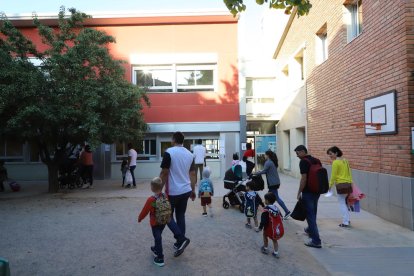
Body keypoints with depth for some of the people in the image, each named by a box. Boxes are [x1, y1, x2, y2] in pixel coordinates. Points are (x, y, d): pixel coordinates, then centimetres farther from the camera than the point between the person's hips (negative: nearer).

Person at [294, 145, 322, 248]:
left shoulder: (303, 162, -15)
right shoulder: (316, 160, 9)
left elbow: (304, 178, -20)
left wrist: (299, 192, -12)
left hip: (308, 192, -8)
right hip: (317, 191, 8)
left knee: (310, 215, -1)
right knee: (313, 213, 24)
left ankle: (316, 241, 2)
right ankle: (310, 230, 44)